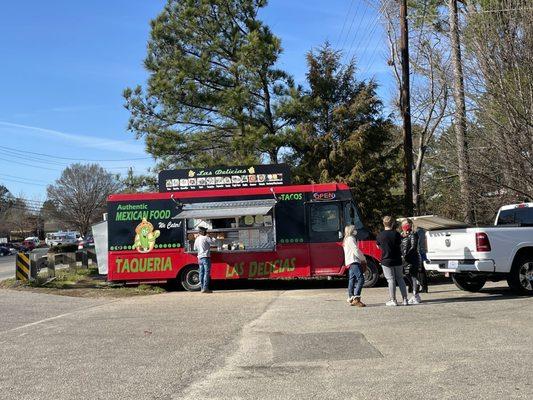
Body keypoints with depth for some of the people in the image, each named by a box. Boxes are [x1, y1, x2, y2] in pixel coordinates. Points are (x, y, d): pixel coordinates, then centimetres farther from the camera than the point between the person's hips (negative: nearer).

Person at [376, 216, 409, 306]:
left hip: (386, 261, -2)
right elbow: (400, 244, 3)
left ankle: (393, 300, 6)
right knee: (400, 279, 12)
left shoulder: (380, 235, -9)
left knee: (391, 280, 4)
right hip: (397, 260, 2)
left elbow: (378, 246, 6)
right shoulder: (396, 234, -7)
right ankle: (405, 299, 12)